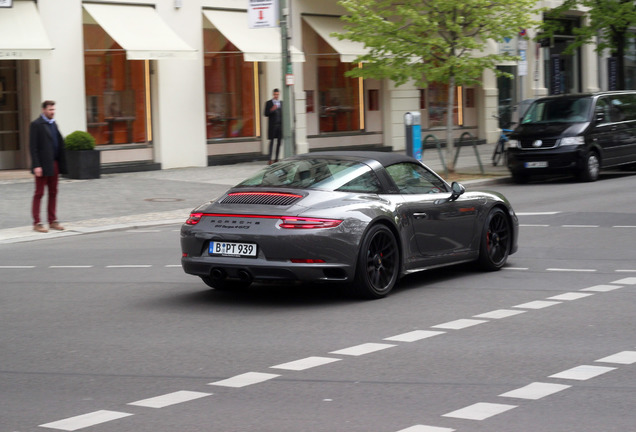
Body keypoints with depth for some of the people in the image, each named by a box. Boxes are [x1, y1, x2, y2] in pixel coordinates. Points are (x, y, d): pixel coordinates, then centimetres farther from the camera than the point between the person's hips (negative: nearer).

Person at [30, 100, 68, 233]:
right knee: (39, 193, -1)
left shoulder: (53, 124, 16)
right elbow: (33, 146, -11)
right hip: (43, 165, -7)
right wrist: (36, 166, -18)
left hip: (54, 164, 7)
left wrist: (62, 164, 9)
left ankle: (52, 221, 15)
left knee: (53, 193, 9)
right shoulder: (36, 124, -7)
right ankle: (37, 223, 2)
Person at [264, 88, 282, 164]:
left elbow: (283, 113, 15)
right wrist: (271, 110, -21)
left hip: (280, 125, 4)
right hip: (272, 125, -4)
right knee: (272, 141, -6)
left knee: (279, 142, 2)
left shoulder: (281, 103, 13)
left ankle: (276, 159, 6)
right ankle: (271, 159, -9)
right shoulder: (268, 103, 2)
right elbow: (266, 114, -4)